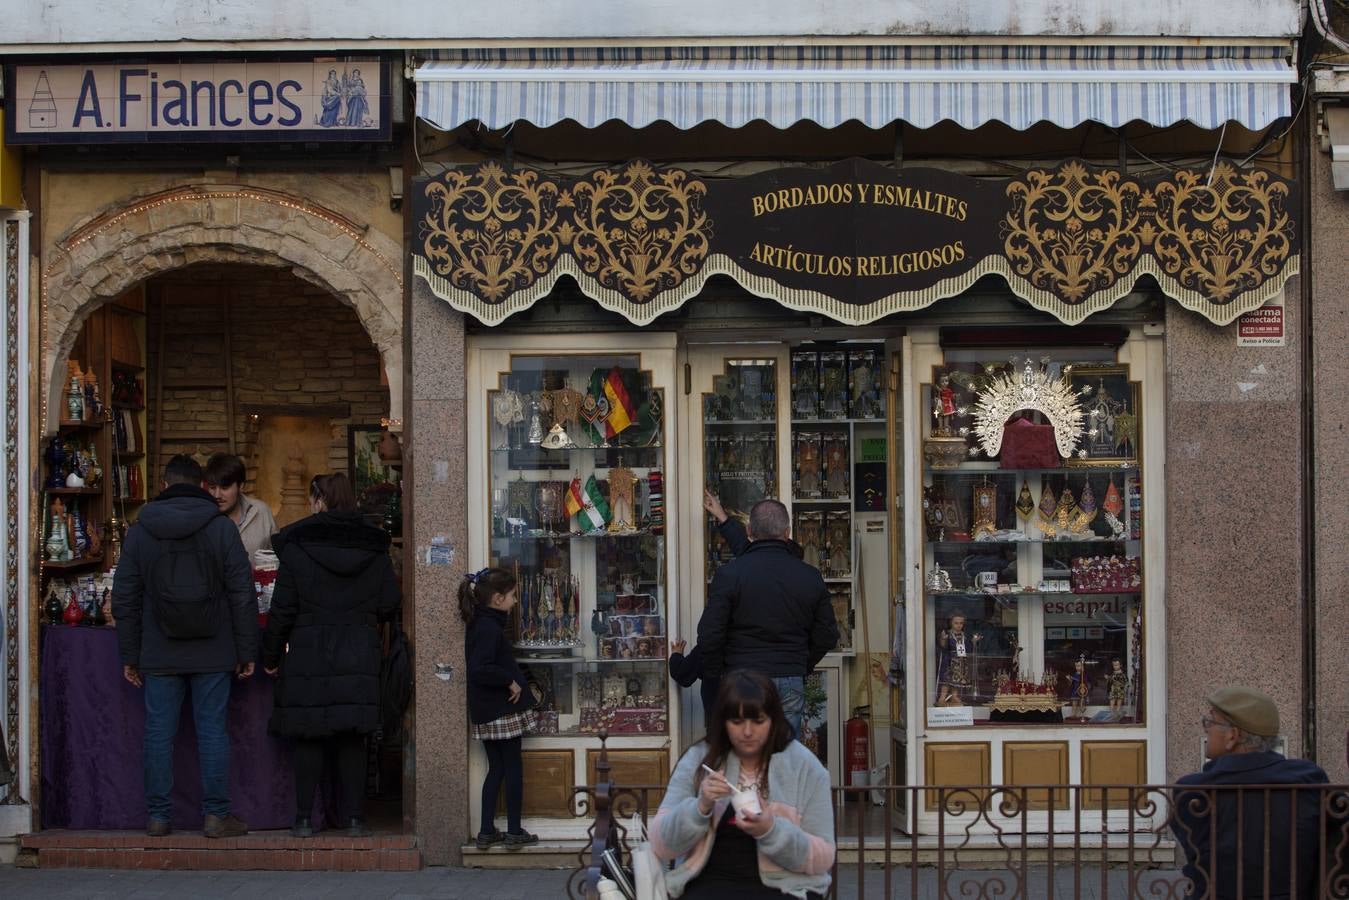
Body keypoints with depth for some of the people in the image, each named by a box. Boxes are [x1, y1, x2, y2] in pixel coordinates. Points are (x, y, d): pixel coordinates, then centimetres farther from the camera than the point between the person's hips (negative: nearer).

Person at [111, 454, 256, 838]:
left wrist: (129, 655, 12)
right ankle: (216, 815, 5)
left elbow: (124, 599, 5)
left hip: (159, 656, 1)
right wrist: (246, 652, 3)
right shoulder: (221, 528, -2)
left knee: (159, 733, 6)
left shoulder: (139, 531, 3)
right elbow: (243, 595, -3)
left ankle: (158, 816, 9)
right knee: (212, 730, 4)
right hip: (212, 654, -1)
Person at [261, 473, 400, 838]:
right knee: (352, 739, 7)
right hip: (359, 656, 2)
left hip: (308, 656, -2)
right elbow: (389, 604, 5)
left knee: (309, 738, 5)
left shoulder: (296, 547, -6)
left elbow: (282, 610, -5)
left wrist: (271, 655, 5)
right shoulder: (373, 549, 3)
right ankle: (354, 817, 6)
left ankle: (304, 818, 5)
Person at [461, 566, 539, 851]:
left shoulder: (478, 624, 11)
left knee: (496, 768, 13)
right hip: (503, 711, -9)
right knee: (513, 768, 1)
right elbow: (480, 669, -30)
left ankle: (487, 831, 14)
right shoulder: (489, 628, -19)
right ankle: (514, 832, 6)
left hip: (486, 713, 9)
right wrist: (510, 681, -20)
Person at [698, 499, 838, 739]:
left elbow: (709, 635, -8)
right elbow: (827, 636, 9)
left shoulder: (729, 574, -7)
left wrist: (715, 674, 8)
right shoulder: (811, 577, 3)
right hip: (792, 683, 3)